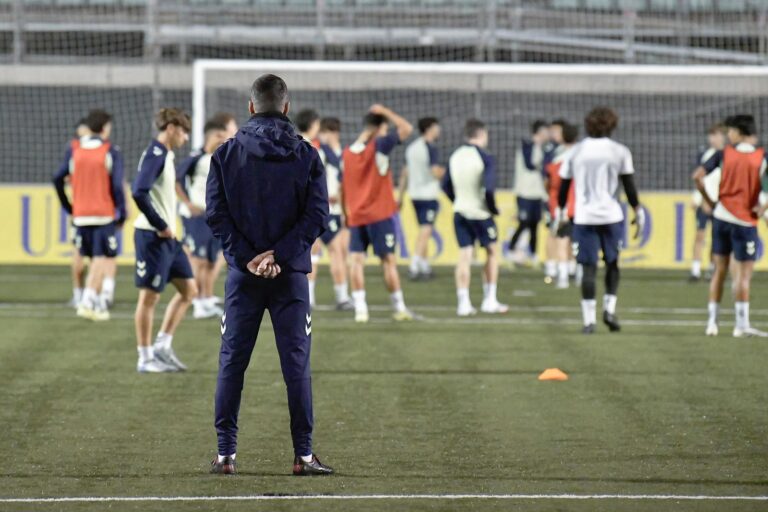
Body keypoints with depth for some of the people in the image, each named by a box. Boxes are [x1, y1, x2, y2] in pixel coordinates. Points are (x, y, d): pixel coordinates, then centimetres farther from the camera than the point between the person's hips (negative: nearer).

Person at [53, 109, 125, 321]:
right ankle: (88, 301, -18)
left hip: (81, 215, 4)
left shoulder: (74, 149, 5)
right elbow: (117, 186, -11)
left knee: (95, 259, 17)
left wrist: (68, 207, 12)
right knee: (103, 259, -3)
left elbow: (58, 179, 2)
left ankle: (98, 303, 19)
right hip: (104, 214, -4)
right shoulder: (111, 151, -5)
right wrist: (121, 214, -3)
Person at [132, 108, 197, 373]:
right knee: (149, 296, -2)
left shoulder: (165, 155, 15)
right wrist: (161, 226, -20)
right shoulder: (155, 155, -15)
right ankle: (146, 358, 5)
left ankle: (162, 346, 15)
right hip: (152, 236, -10)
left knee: (188, 289, 10)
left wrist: (166, 226, 12)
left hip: (167, 236, 10)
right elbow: (139, 193, -27)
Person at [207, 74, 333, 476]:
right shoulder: (306, 156, 1)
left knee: (232, 362, 6)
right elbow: (317, 216, -7)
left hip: (242, 275, 1)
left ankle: (225, 453, 4)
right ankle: (303, 455, 1)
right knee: (296, 364, 2)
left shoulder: (226, 154, 2)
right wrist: (279, 256, -10)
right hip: (291, 276, -1)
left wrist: (248, 257, -8)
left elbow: (216, 214, -5)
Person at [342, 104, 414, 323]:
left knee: (357, 261, 2)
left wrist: (346, 215, 19)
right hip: (379, 215, -4)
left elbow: (342, 188, 11)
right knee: (388, 261, 2)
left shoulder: (347, 153, 6)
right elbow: (406, 129, -12)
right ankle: (399, 308, 8)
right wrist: (385, 112, -1)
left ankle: (360, 308, -6)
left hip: (356, 216, 4)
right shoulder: (379, 146, -10)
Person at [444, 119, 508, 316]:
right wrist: (493, 208, -7)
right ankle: (489, 301, 10)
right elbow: (489, 188, -22)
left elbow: (446, 186, 9)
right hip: (480, 213, -5)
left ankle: (463, 303, 2)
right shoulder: (485, 159, -14)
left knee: (464, 256, 6)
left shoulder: (455, 157, 5)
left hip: (460, 212, 5)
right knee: (492, 252, 12)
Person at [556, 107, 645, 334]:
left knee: (589, 268, 1)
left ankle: (589, 319, -4)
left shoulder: (576, 151, 5)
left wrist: (560, 211, 23)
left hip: (583, 217, 1)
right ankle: (609, 308, 0)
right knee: (612, 264, 15)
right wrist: (638, 213, 9)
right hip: (611, 216, -1)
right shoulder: (619, 151, 0)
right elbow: (629, 187, 0)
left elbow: (563, 185, 10)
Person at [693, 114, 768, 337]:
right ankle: (742, 325, -3)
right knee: (744, 274, 0)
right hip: (745, 221, -3)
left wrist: (709, 201, 6)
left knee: (720, 271, 12)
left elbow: (697, 176, -5)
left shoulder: (724, 154, 1)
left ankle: (713, 321, 14)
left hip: (721, 216, 3)